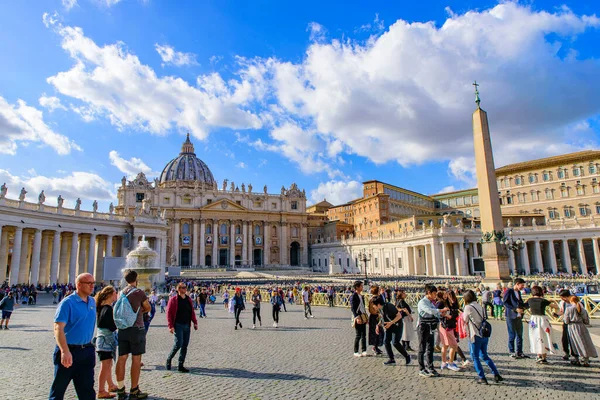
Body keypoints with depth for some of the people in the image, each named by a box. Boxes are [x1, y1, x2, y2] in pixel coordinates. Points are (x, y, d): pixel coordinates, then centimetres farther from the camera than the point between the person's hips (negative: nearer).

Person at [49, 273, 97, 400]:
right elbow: (58, 328, -22)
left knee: (87, 389, 9)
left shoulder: (92, 302, 6)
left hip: (87, 351, 6)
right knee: (59, 387, 12)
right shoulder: (68, 303, -15)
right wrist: (65, 351, -32)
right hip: (69, 351, -5)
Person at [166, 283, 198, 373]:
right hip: (178, 325, -6)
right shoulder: (173, 300, -5)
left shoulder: (188, 299, 11)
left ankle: (181, 366, 15)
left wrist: (195, 322, 8)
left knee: (185, 346, 6)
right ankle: (169, 359, 15)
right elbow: (169, 313, -8)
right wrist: (170, 326, -14)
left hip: (187, 325, 6)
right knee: (178, 344, -11)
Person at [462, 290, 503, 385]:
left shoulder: (468, 307, -11)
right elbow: (483, 319, 11)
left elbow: (465, 320, -2)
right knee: (484, 356, 21)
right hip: (485, 335, 7)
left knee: (475, 357, 7)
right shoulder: (480, 307, 9)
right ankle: (496, 375, 18)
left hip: (475, 336, -7)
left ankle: (482, 378, 7)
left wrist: (462, 314, 17)